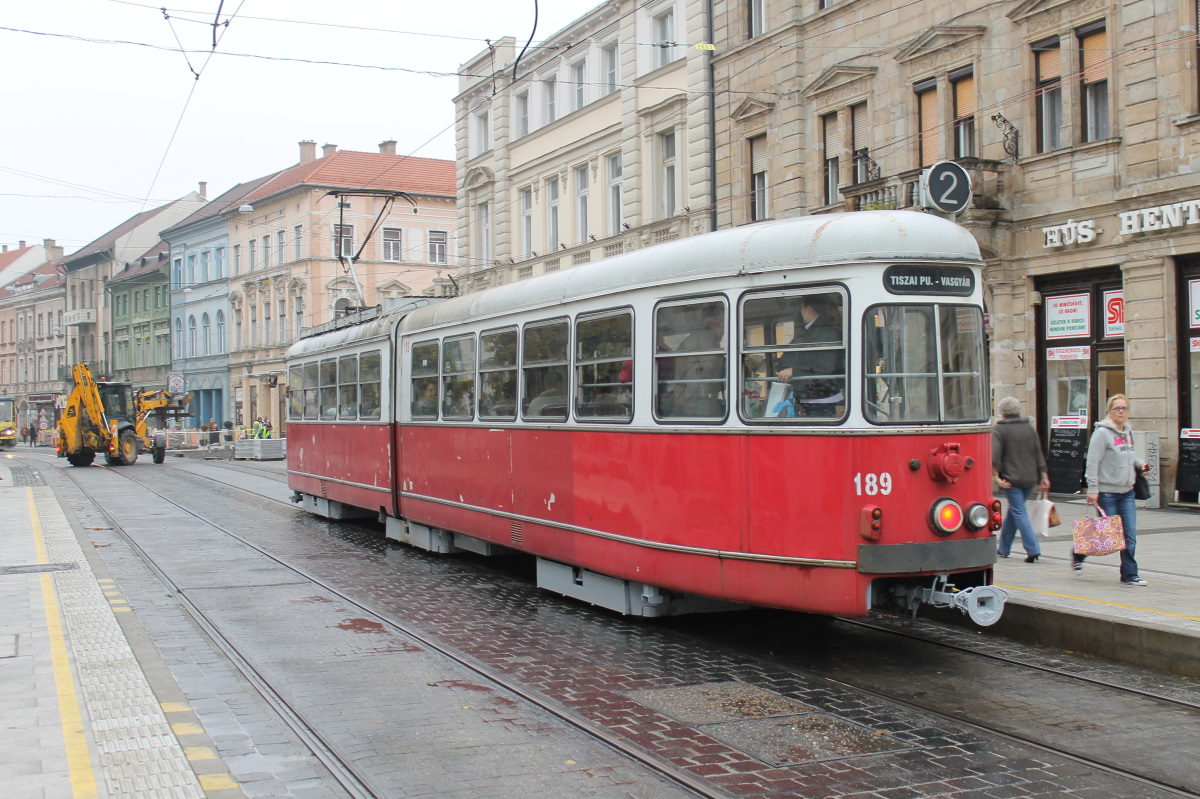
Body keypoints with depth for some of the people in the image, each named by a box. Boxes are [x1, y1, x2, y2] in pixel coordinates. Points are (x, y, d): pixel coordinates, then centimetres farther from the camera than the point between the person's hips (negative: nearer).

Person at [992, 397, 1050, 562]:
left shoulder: (998, 429, -5)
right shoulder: (1029, 427, 11)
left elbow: (994, 454, -16)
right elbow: (1038, 453, 11)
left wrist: (996, 476, -16)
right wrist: (1043, 476, 12)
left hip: (1011, 479, -6)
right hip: (1030, 479, 6)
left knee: (1019, 513, -4)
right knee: (1013, 511, 18)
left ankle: (1033, 550, -16)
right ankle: (1003, 548, 26)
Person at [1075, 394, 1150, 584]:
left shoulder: (1129, 432, 12)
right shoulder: (1102, 432, -12)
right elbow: (1092, 462, -15)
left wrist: (1140, 464, 6)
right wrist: (1092, 489, -19)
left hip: (1127, 492, 7)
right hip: (1107, 492, -7)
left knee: (1130, 535, 1)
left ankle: (1129, 575, 7)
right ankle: (1078, 553, 26)